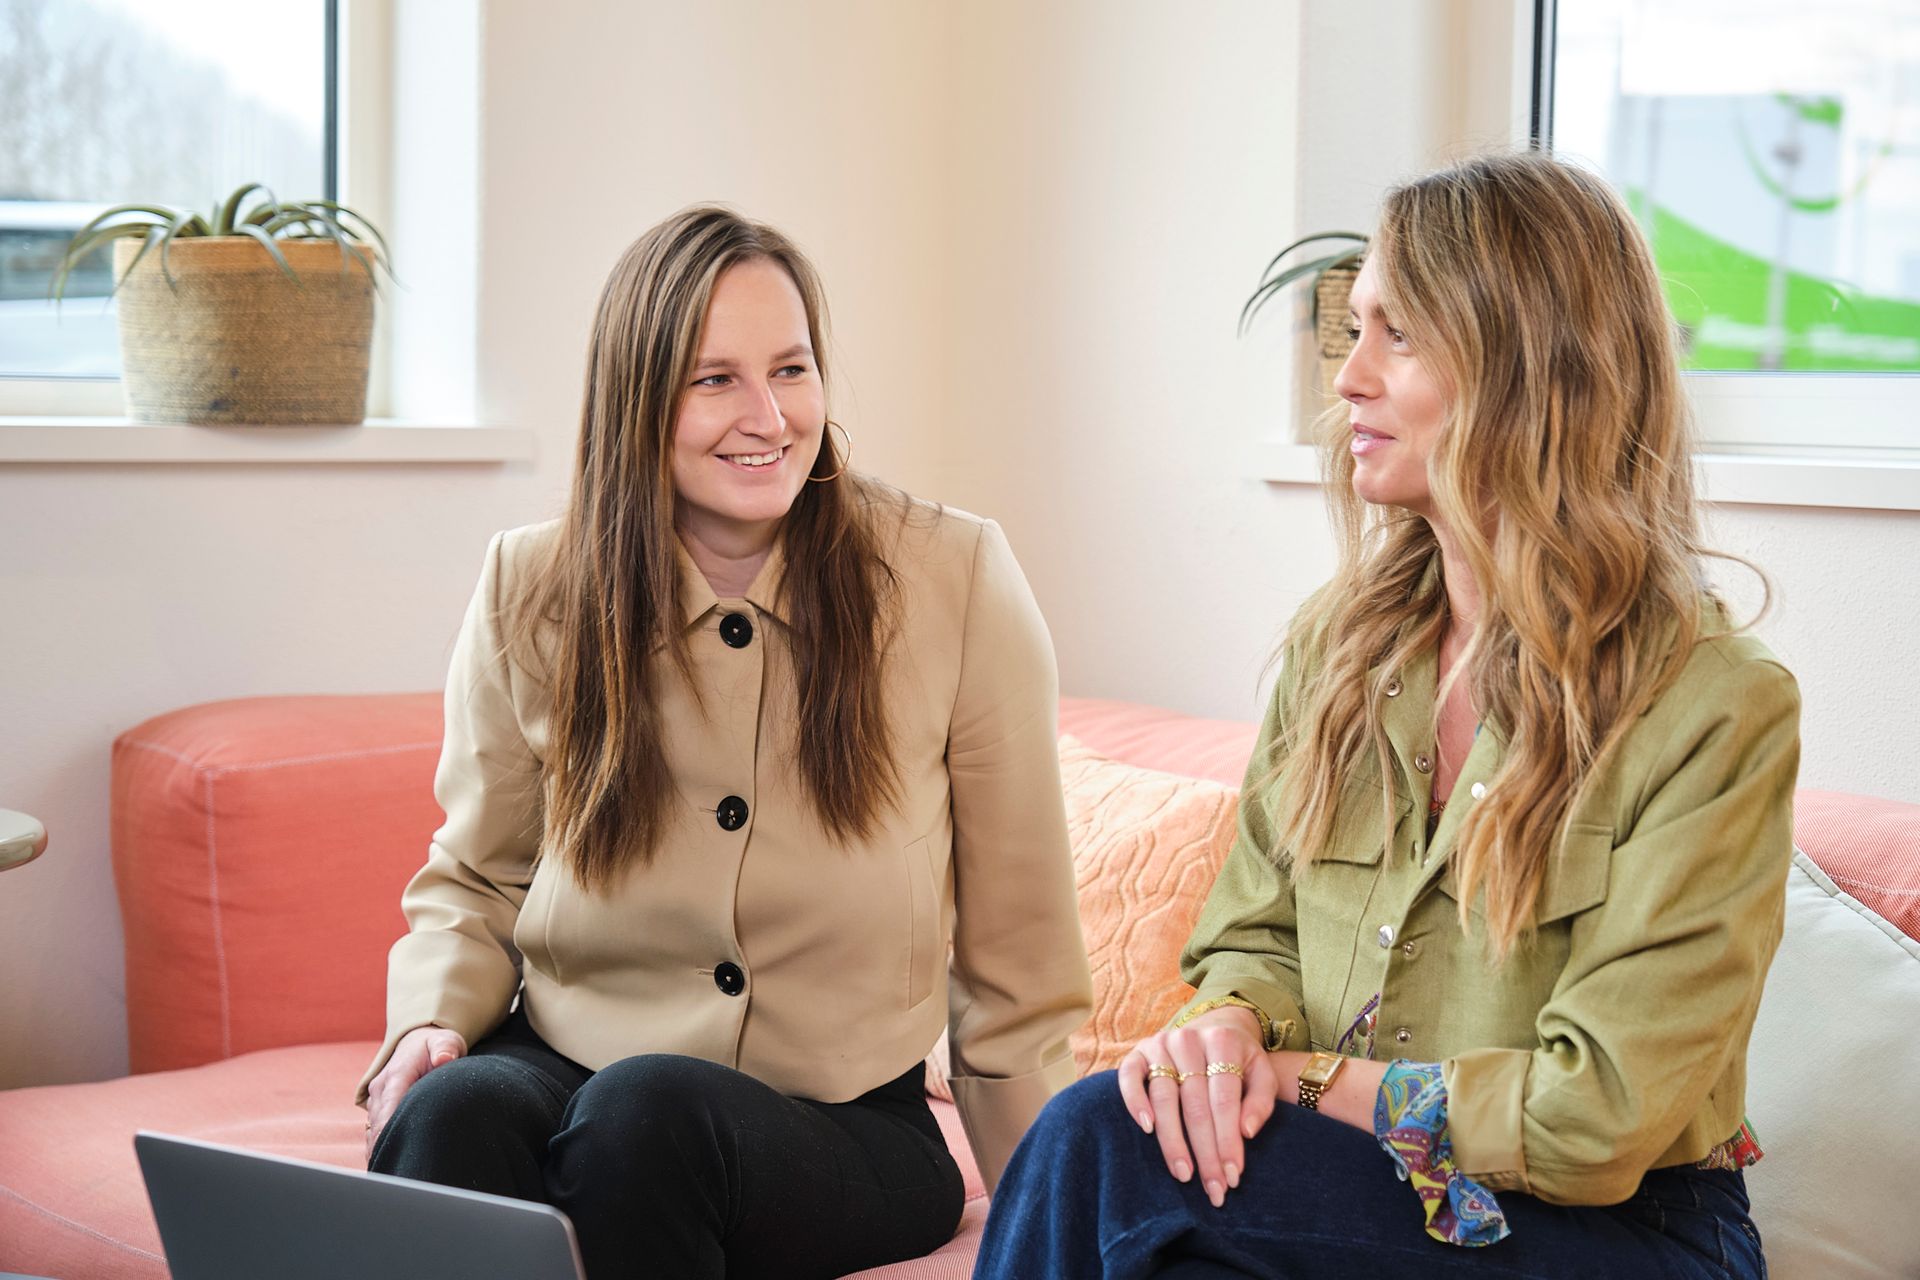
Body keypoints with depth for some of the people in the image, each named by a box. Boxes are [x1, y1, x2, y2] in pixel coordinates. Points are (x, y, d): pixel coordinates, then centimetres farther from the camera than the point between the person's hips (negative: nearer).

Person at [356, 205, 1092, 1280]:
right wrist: (432, 1020, -5)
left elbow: (1015, 951, 3)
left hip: (841, 1129, -1)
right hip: (562, 1062, 1)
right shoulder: (530, 592, 3)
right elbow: (473, 884, 16)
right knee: (449, 1113, -34)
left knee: (645, 1108, -34)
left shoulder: (958, 582, -3)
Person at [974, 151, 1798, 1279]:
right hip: (1350, 1183, 5)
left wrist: (1305, 1078, -12)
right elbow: (1257, 933, 12)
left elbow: (1595, 1122, -17)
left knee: (1102, 1141, -27)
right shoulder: (1336, 645, 7)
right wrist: (1230, 1025, -13)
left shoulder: (1715, 707, -14)